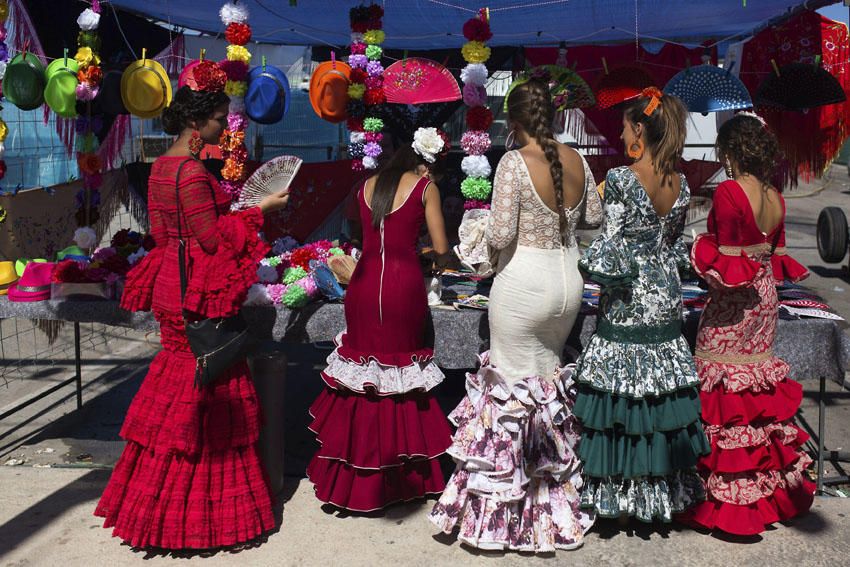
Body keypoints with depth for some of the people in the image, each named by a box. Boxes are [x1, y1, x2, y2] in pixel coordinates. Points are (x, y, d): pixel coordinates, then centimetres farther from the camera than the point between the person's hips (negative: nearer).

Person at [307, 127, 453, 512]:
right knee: (403, 371, 10)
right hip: (404, 286, -3)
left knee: (361, 364, 12)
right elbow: (440, 248, 0)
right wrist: (438, 263, 21)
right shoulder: (425, 187, 2)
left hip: (364, 283, 3)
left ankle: (351, 478, 21)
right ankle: (399, 475, 19)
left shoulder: (367, 186, 14)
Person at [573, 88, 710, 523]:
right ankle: (665, 490, 25)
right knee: (662, 394, 13)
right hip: (666, 303, 7)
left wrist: (588, 264, -1)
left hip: (627, 306, -6)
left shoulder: (621, 179, -16)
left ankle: (620, 494, 13)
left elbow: (611, 249, -18)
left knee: (620, 392, 4)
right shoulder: (680, 184, 4)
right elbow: (676, 246, 12)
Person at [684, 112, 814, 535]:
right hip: (764, 300, 8)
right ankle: (773, 488, 27)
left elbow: (726, 258, -17)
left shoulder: (729, 191, -17)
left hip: (732, 306, -8)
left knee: (724, 393, 0)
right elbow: (777, 253, 13)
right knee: (761, 386, 16)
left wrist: (701, 248, 0)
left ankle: (725, 498, 6)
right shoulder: (775, 197, 6)